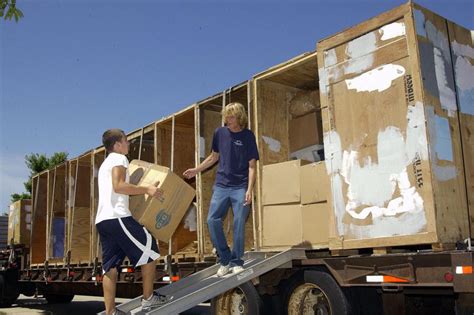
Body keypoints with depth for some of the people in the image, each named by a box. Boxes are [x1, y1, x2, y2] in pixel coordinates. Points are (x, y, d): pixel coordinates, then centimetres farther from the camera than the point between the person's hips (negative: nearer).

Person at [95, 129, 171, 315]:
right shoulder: (119, 158, -1)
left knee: (110, 266, 8)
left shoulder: (105, 164, 29)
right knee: (149, 251, 0)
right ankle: (148, 299, 5)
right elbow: (118, 186, -17)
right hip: (117, 217, -10)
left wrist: (141, 191, 37)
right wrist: (146, 189, -15)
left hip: (102, 219, 10)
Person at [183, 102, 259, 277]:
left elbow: (252, 165, -6)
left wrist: (249, 190, -14)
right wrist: (196, 170, 13)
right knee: (212, 220, -6)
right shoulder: (220, 133, 4)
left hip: (240, 187, -3)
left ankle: (236, 262, 10)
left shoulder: (248, 136, -5)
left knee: (239, 224, -4)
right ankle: (225, 260, 8)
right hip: (221, 185, 3)